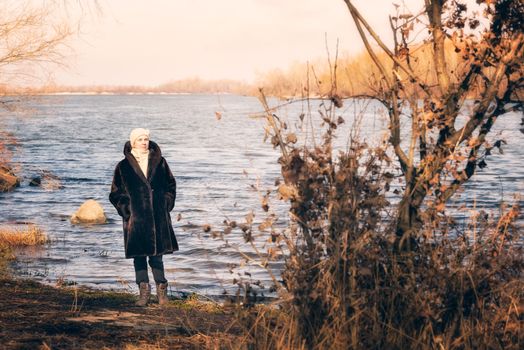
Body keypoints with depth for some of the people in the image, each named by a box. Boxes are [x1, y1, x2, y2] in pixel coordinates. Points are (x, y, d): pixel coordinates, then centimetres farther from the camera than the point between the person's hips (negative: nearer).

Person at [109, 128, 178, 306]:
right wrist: (126, 210, -5)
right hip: (136, 218, -1)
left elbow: (170, 184, 15)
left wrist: (166, 205, 5)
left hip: (158, 218, 1)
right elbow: (116, 193, 6)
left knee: (156, 255, 3)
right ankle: (144, 291, 10)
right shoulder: (124, 166, 2)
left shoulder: (159, 162, 7)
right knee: (139, 256, 2)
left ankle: (161, 289, 15)